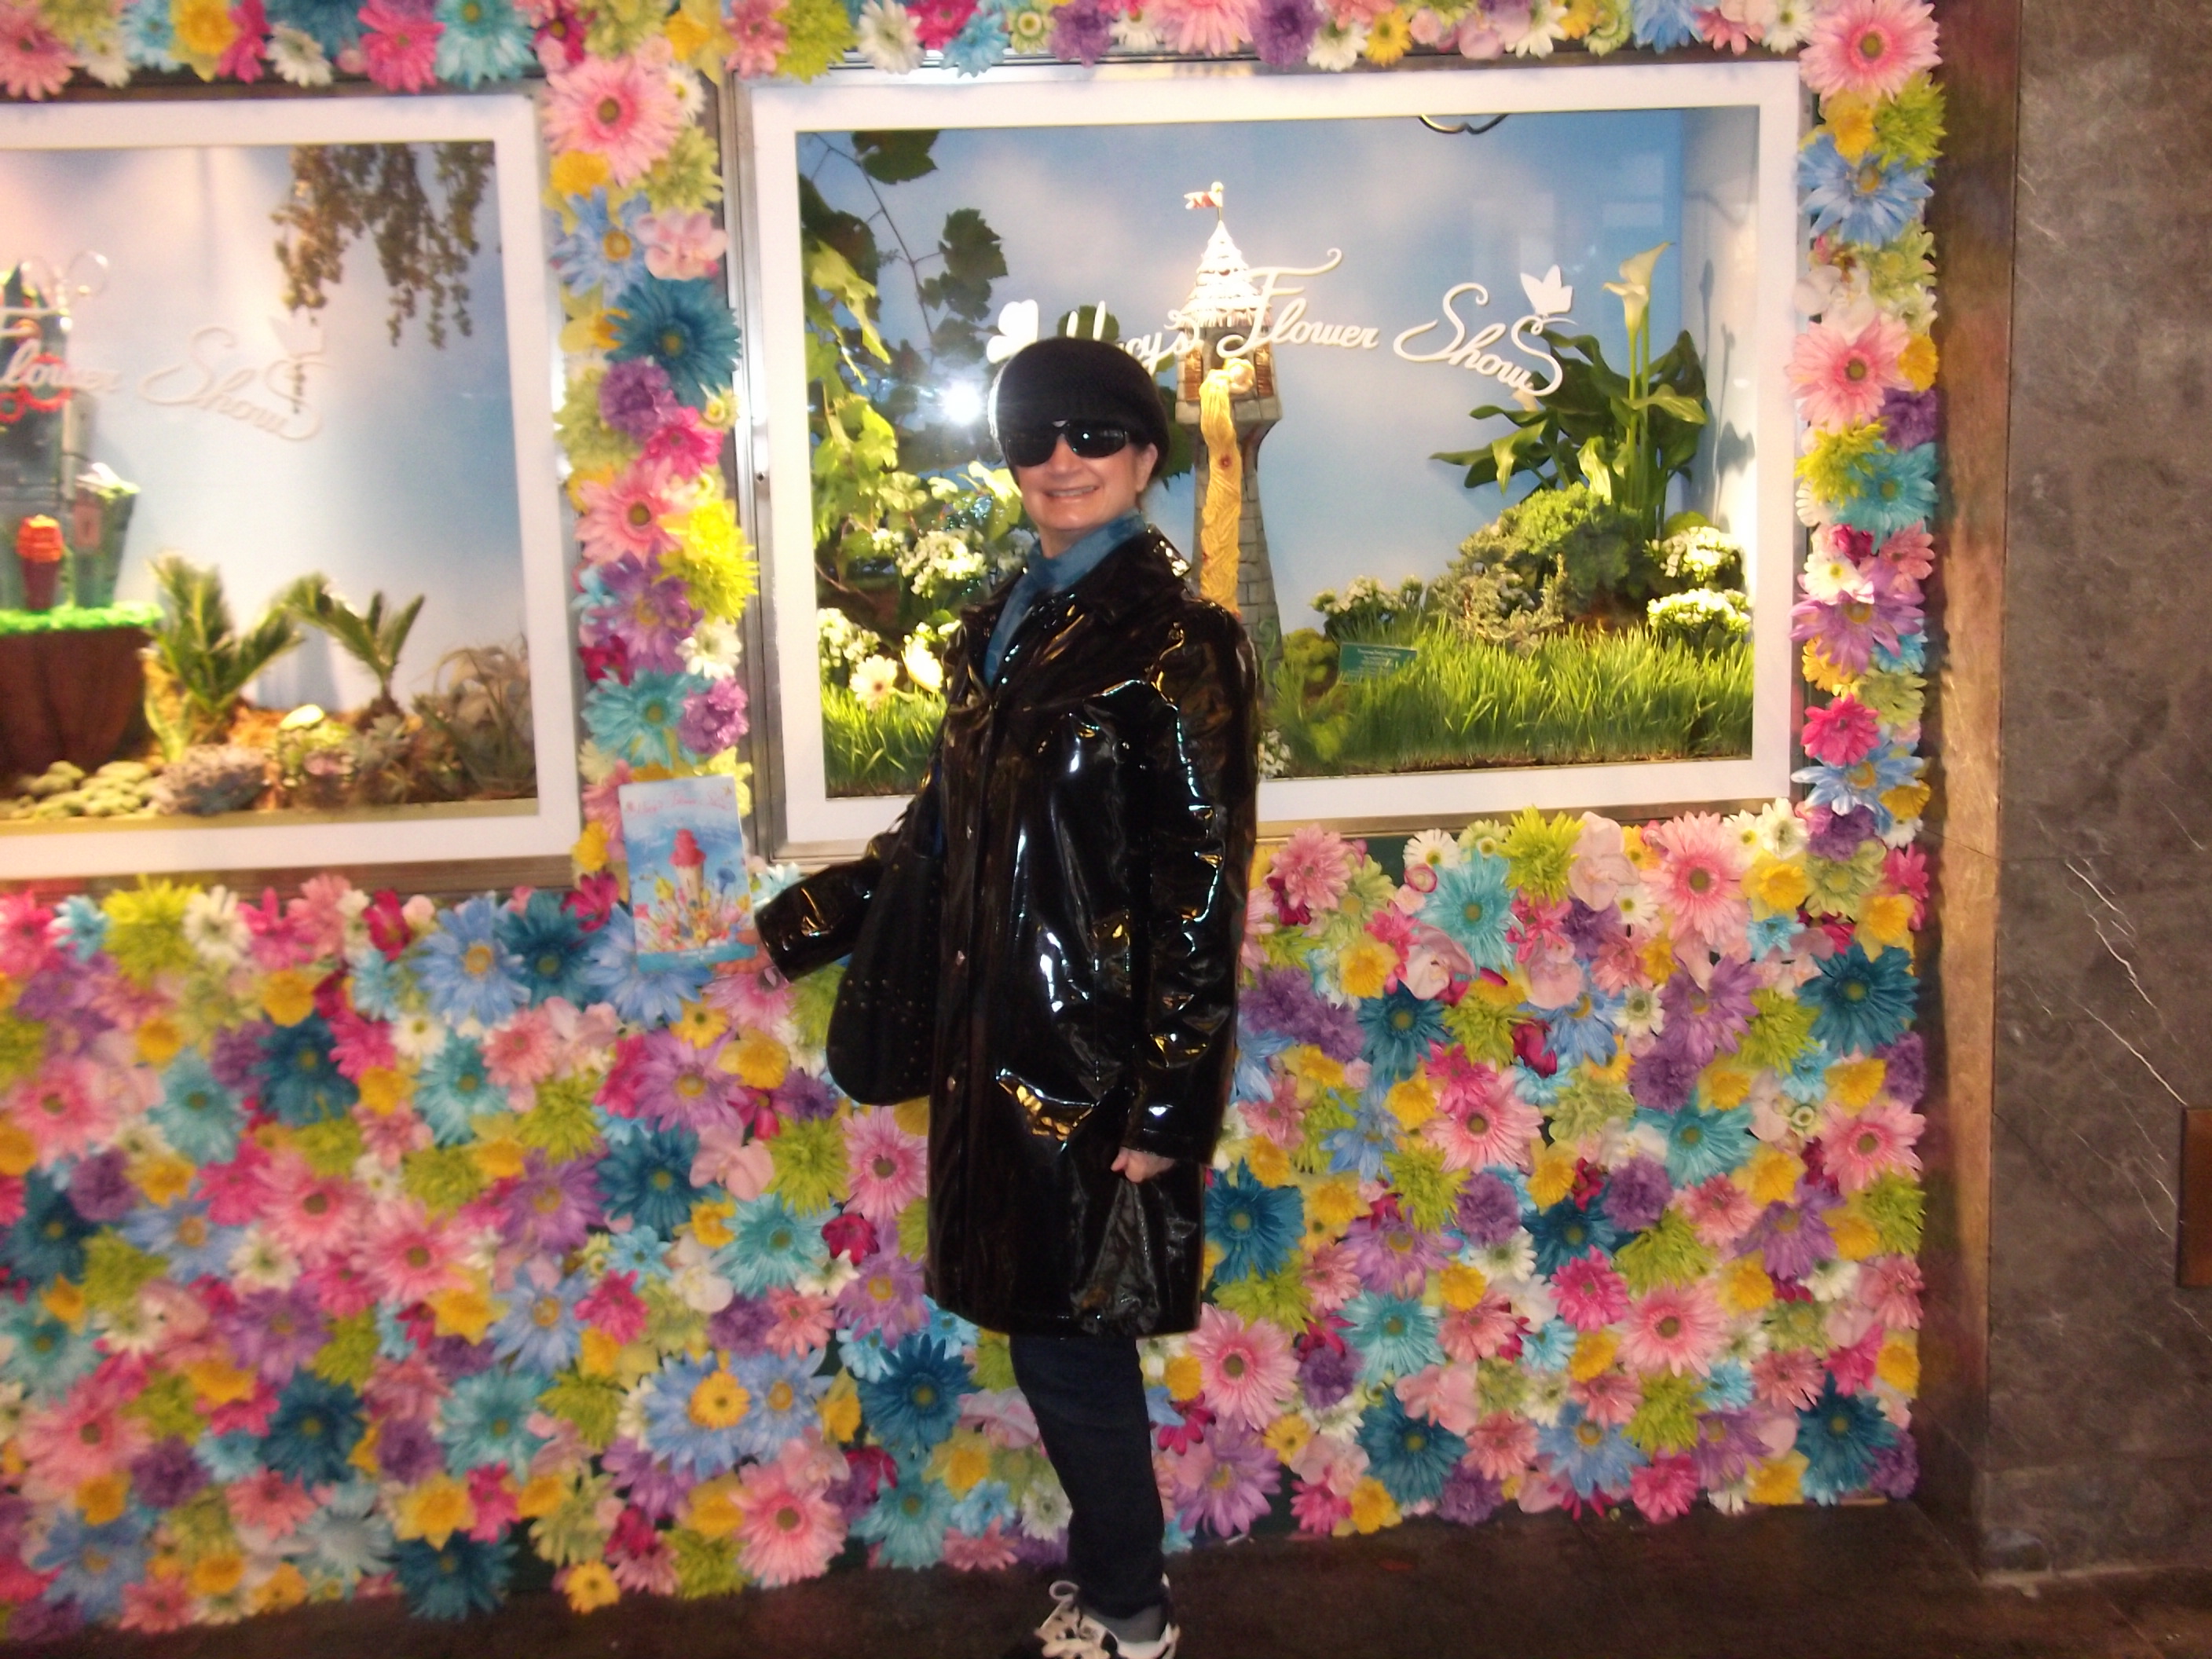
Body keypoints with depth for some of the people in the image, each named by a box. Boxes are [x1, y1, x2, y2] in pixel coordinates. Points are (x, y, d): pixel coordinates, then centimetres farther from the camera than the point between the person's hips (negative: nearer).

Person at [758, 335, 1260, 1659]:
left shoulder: (1176, 641, -12)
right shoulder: (1003, 630, 10)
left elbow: (1203, 890, -15)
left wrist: (1168, 1102, -17)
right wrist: (816, 918, 22)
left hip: (1096, 1064, -7)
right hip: (1004, 1045, 7)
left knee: (1070, 1349, 4)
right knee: (1054, 1338, 15)